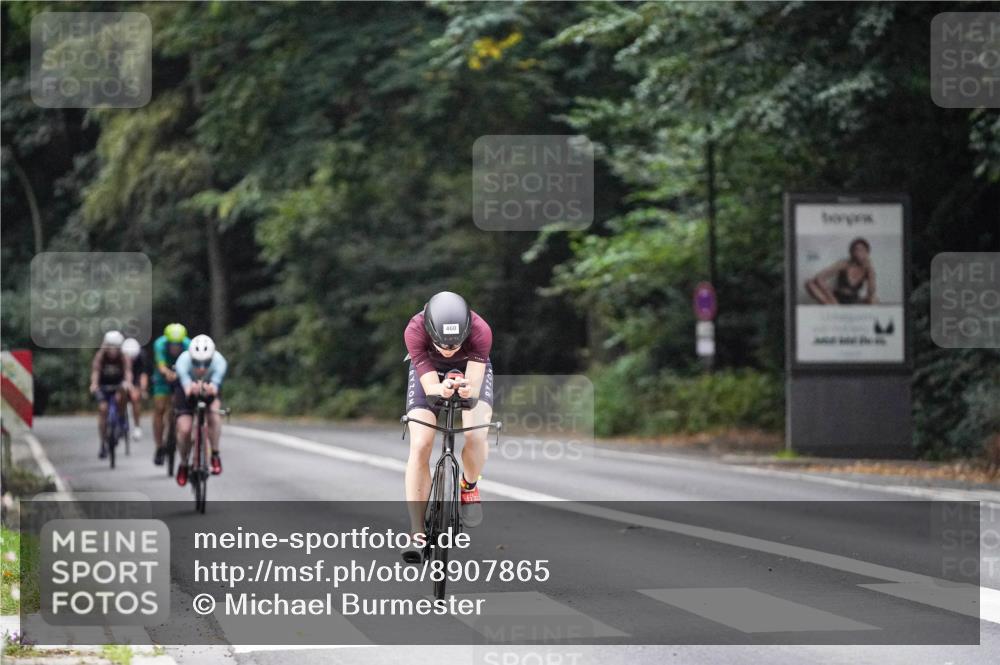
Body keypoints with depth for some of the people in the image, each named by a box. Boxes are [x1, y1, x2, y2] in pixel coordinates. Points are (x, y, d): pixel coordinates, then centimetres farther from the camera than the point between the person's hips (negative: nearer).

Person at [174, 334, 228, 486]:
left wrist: (212, 388, -80)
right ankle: (183, 464, 16)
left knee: (214, 412, -30)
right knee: (184, 429, -12)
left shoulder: (219, 362, -37)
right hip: (186, 389, 0)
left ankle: (215, 455, -13)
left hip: (210, 389, 0)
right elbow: (186, 385, -58)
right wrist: (191, 388, -82)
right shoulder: (183, 361, -40)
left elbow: (216, 382, -56)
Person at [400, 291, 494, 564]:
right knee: (420, 446, -17)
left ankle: (470, 486, 6)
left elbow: (475, 388, -39)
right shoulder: (415, 332, -36)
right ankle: (416, 533, -10)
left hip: (470, 371, 0)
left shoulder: (480, 332, -37)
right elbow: (429, 387, -36)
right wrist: (441, 390, -58)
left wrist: (468, 390, -62)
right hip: (429, 372, 0)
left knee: (475, 436, -27)